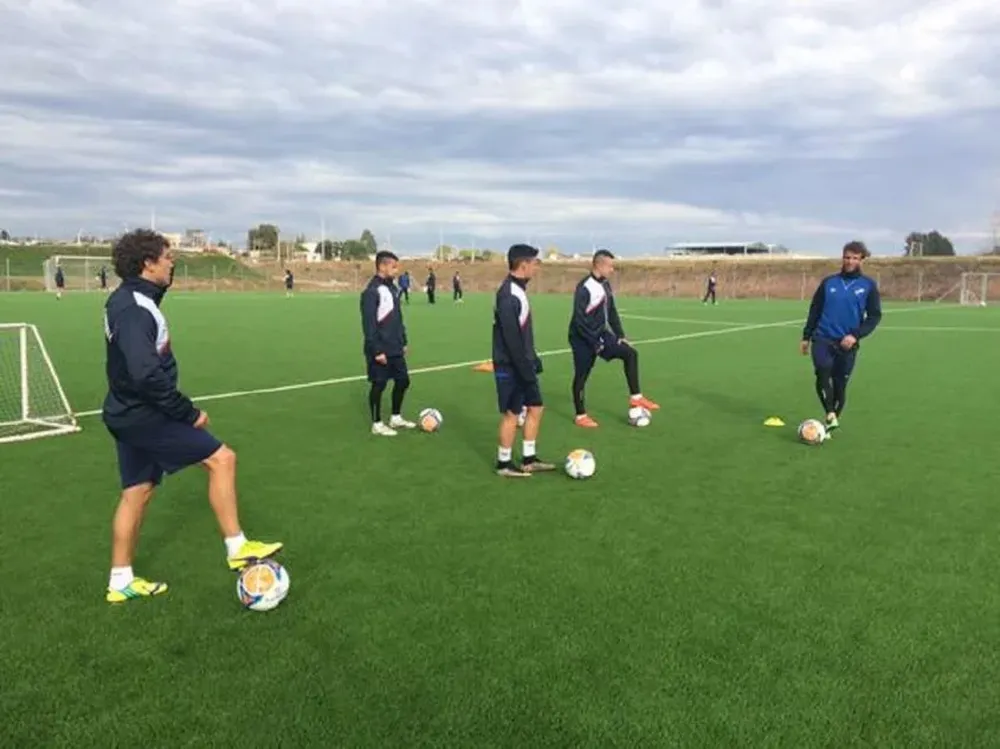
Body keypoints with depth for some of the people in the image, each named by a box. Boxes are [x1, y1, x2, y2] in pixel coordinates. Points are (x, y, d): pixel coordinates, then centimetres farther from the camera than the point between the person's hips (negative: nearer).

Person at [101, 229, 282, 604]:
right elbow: (147, 375, -32)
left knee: (138, 492, 16)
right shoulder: (134, 309, -23)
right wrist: (189, 413, -22)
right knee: (222, 458, -7)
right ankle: (236, 548, 1)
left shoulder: (126, 299, 9)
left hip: (129, 414, 10)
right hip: (144, 416, -10)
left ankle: (121, 582, 26)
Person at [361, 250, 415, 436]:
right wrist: (376, 350, -22)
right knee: (379, 384, 1)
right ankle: (377, 424, 14)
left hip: (396, 349, 9)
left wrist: (403, 342, 17)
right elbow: (369, 324, -20)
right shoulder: (372, 291, -16)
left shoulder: (392, 288, 12)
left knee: (403, 380, 14)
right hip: (380, 351, -9)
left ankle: (396, 418, 30)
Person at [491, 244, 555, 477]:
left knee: (535, 407, 13)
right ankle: (504, 463, 14)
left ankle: (529, 459, 23)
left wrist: (532, 360, 18)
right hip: (511, 366, -10)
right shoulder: (508, 294, -20)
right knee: (512, 413, 0)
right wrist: (525, 367, -22)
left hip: (522, 364, 10)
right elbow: (511, 337, -24)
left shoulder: (518, 289, 11)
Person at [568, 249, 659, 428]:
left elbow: (612, 312, 15)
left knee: (630, 353, 1)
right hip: (583, 339, -8)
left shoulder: (606, 285, 6)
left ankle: (635, 398, 6)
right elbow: (579, 320, -24)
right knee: (581, 376, 2)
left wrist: (620, 335, 7)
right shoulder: (584, 287, -21)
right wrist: (594, 343, -20)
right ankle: (581, 416, 16)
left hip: (601, 334, 8)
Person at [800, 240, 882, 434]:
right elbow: (815, 310, 12)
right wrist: (806, 337, 10)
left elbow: (875, 315, 0)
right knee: (823, 375, -23)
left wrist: (856, 335, -14)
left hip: (847, 343, 0)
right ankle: (831, 417, -21)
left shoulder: (868, 285, 2)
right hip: (822, 339, 0)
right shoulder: (828, 282, 5)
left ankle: (833, 419, 24)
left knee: (840, 385, 6)